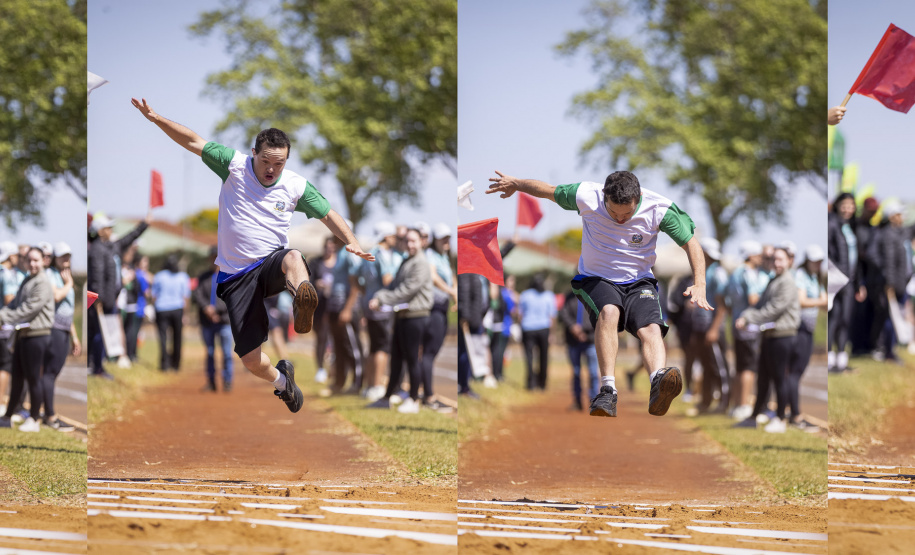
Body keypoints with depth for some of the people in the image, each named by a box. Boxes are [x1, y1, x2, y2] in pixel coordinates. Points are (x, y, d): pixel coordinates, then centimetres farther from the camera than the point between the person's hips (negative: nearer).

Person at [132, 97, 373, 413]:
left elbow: (328, 215, 10)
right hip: (236, 277, 0)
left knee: (293, 259, -41)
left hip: (272, 264, 0)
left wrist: (351, 242, -7)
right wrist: (155, 118, -9)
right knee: (251, 360, -7)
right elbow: (193, 142, 0)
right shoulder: (234, 166, -2)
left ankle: (304, 302, -73)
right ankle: (281, 380, 27)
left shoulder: (296, 186, 2)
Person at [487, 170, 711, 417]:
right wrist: (516, 184, 14)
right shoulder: (586, 196, -14)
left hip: (638, 283, 1)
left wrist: (699, 285, -16)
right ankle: (608, 391, -46)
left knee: (651, 329, -30)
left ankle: (658, 387, -59)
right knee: (609, 311, -36)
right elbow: (548, 190, 6)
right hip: (596, 280, -1)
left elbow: (691, 242, -6)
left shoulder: (658, 209, -15)